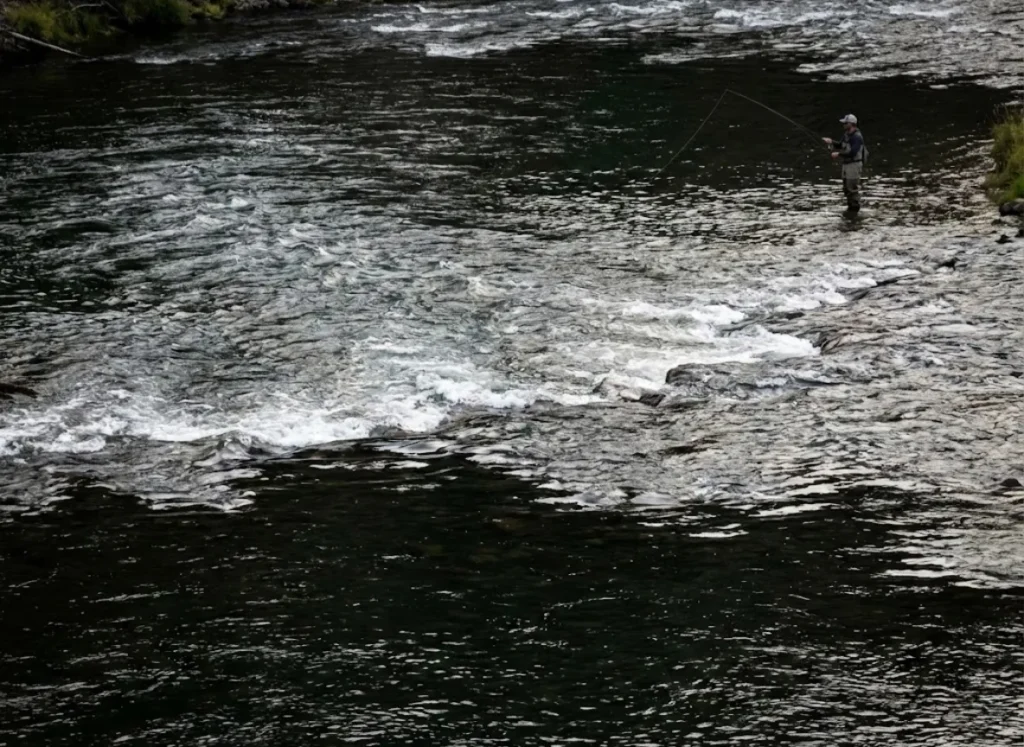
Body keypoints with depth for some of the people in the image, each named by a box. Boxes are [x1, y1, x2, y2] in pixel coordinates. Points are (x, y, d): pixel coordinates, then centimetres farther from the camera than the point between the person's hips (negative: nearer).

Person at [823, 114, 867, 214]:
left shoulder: (857, 137, -21)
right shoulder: (846, 134, 7)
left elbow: (852, 153, -28)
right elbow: (840, 146, 19)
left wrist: (838, 155, -25)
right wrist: (831, 142, 2)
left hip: (855, 164, -9)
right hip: (846, 164, 9)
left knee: (853, 188, -2)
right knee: (846, 188, 16)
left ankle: (855, 209, 8)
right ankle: (850, 207, 27)